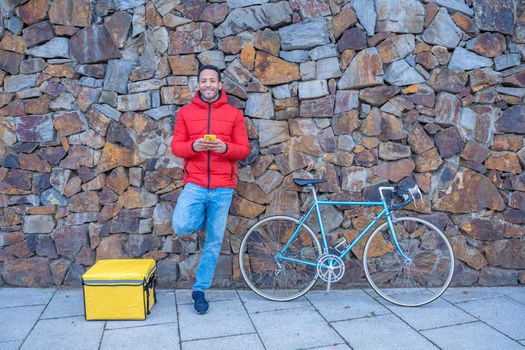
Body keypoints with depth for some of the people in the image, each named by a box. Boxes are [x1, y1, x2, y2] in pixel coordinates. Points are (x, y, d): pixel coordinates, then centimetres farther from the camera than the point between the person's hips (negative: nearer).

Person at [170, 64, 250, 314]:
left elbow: (244, 150, 4)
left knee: (214, 240, 4)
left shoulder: (234, 114, 6)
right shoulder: (185, 112, 8)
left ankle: (200, 289, 23)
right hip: (194, 184, 0)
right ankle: (203, 218, 16)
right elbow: (176, 146, 6)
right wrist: (193, 146, -16)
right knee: (181, 227, -21)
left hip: (222, 186, 0)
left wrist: (225, 148, -16)